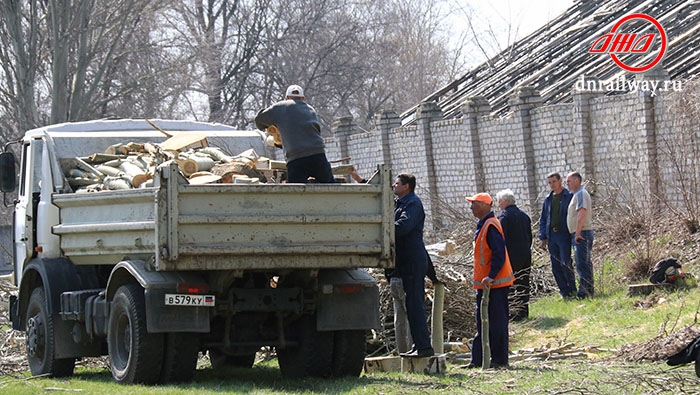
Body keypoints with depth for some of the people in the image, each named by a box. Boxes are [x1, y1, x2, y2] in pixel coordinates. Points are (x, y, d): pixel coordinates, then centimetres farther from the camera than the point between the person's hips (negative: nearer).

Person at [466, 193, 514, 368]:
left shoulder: (491, 226, -17)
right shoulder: (483, 225, 15)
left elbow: (499, 253, -23)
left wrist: (491, 276, -27)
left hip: (494, 283, -11)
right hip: (485, 283, 11)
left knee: (496, 321, -5)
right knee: (483, 321, 12)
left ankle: (499, 359, 0)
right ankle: (477, 359, 15)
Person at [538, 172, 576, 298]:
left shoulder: (569, 196, -1)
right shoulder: (548, 199, 17)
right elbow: (543, 219, 20)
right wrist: (542, 238, 12)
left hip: (564, 235, -6)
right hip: (551, 236, 6)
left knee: (565, 263, -12)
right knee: (555, 266, 4)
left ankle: (572, 289, 1)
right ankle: (565, 291, 10)